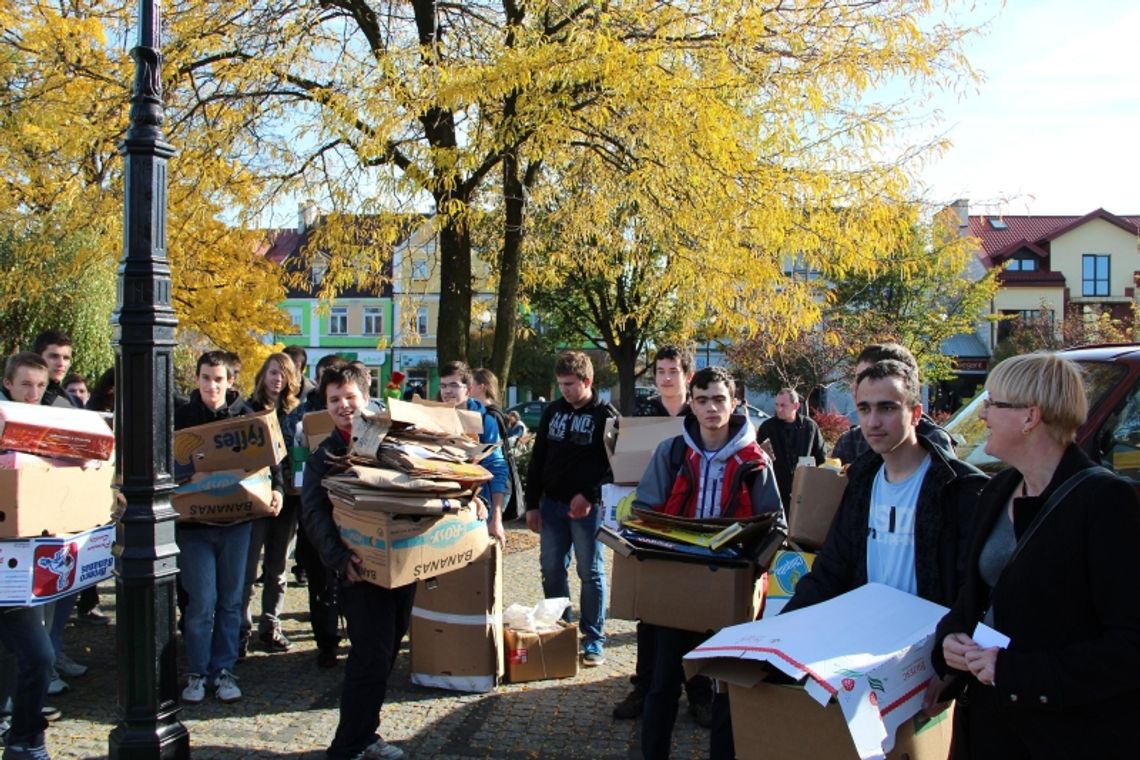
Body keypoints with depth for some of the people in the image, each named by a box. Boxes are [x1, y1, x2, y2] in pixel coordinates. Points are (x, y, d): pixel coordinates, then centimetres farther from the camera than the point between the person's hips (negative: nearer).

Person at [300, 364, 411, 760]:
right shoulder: (323, 457, 2)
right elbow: (314, 514, -10)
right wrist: (339, 557, -26)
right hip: (362, 569, -4)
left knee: (385, 653, 12)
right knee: (372, 657, -9)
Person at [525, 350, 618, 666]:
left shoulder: (606, 416, -5)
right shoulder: (552, 412, 10)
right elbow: (537, 460, 12)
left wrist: (589, 495, -21)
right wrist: (532, 504, 7)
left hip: (588, 507, -5)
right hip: (552, 504, 5)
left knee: (591, 572, 2)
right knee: (551, 570, 9)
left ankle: (594, 639, 10)